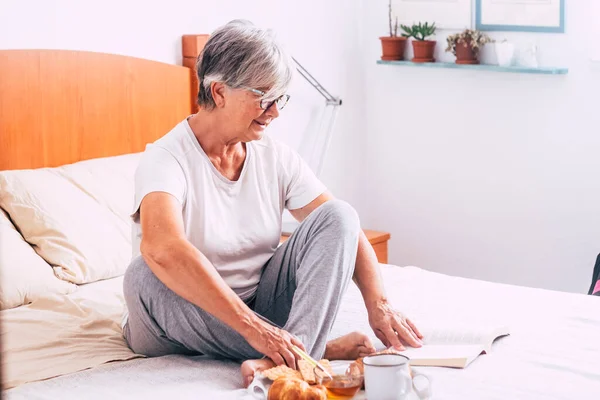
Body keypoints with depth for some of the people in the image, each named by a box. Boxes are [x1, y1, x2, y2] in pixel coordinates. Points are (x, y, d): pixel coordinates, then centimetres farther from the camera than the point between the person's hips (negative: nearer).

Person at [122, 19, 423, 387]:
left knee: (338, 215, -13)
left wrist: (378, 304, -19)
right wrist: (253, 327, -45)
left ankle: (290, 358, -37)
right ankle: (318, 347, -28)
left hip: (258, 305, 4)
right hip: (179, 328, -4)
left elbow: (343, 226, -2)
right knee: (145, 276, -37)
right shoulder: (168, 158, -20)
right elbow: (162, 249, -39)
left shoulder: (276, 158, -1)